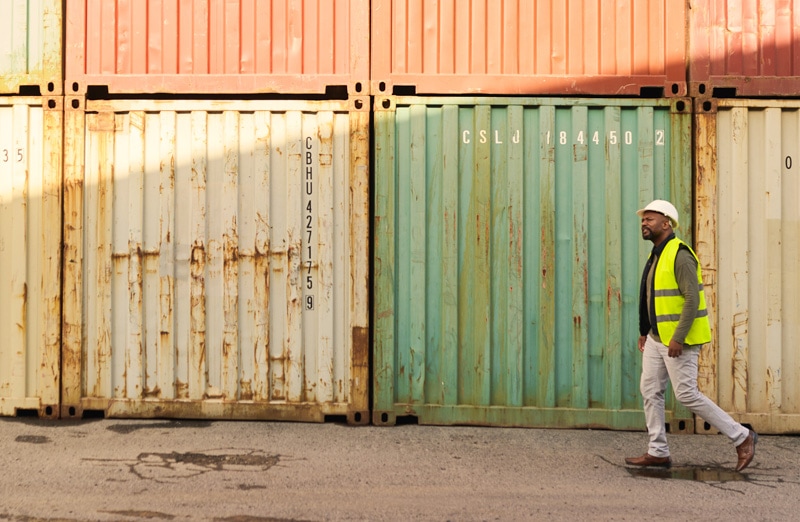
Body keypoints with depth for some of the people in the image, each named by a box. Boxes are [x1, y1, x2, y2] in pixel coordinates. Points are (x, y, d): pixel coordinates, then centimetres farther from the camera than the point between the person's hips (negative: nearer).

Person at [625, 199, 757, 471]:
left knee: (687, 395, -7)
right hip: (657, 337, 9)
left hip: (679, 339, -9)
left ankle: (742, 437, 6)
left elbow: (692, 299, -22)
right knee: (650, 390, 6)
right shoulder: (656, 255, 13)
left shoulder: (680, 255, -16)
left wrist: (678, 338, -25)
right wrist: (644, 332, 17)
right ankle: (658, 452, 14)